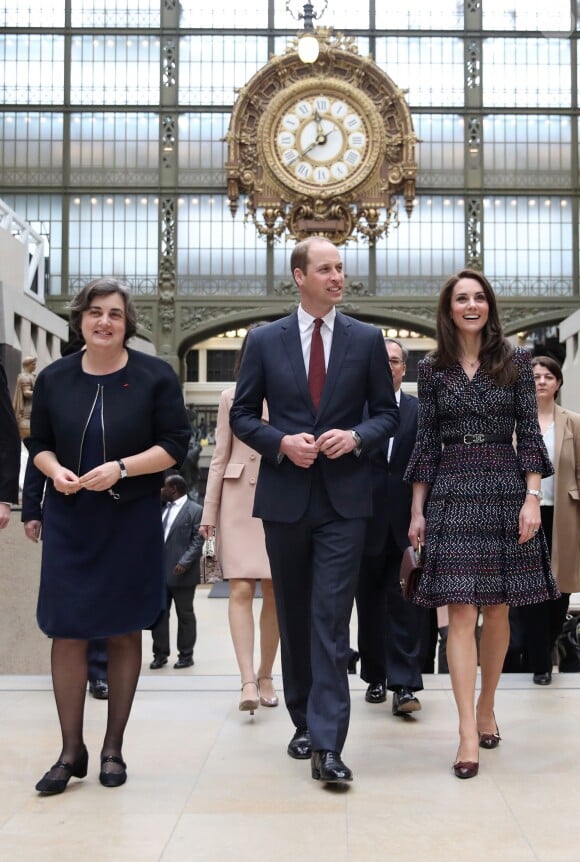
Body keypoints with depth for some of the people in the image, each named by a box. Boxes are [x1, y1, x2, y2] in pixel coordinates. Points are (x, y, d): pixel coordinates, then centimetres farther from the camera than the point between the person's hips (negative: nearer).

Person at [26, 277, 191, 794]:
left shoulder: (155, 376, -3)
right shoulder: (54, 379, 4)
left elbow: (175, 444, -5)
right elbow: (39, 443, 10)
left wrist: (120, 468, -18)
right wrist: (55, 471, -12)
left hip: (132, 520, -2)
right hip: (68, 520, 2)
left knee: (124, 631, 6)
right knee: (67, 631, 0)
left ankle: (113, 749, 18)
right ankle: (71, 751, 11)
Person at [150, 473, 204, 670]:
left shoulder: (195, 510, -6)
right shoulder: (163, 509, 16)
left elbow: (197, 540, -12)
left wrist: (185, 562, -21)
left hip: (182, 572, -6)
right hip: (160, 571, 6)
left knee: (185, 615, 4)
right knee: (159, 613, 5)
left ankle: (186, 655, 13)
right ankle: (160, 653, 12)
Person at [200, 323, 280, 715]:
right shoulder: (232, 396, 9)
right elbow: (220, 456, 9)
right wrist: (210, 511, 6)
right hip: (240, 500, 0)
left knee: (274, 592, 5)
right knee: (241, 589, -10)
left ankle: (265, 675, 17)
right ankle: (248, 681, -13)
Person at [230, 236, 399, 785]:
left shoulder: (367, 340, 4)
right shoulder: (264, 341, 4)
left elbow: (387, 412, 7)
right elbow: (242, 414, 6)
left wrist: (356, 436, -13)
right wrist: (282, 442, -11)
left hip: (343, 498, -2)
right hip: (285, 496, 2)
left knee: (331, 619, -8)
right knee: (293, 616, 13)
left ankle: (327, 745, -8)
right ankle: (304, 722, 29)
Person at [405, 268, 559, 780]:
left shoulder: (515, 362, 5)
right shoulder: (434, 370, 7)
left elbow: (530, 434, 1)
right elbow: (426, 443, 8)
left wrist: (532, 497, -8)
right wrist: (417, 511, 5)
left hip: (505, 489, 0)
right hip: (452, 493, 0)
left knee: (498, 607, 6)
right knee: (461, 609, -7)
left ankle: (486, 709, 24)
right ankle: (469, 734, -7)